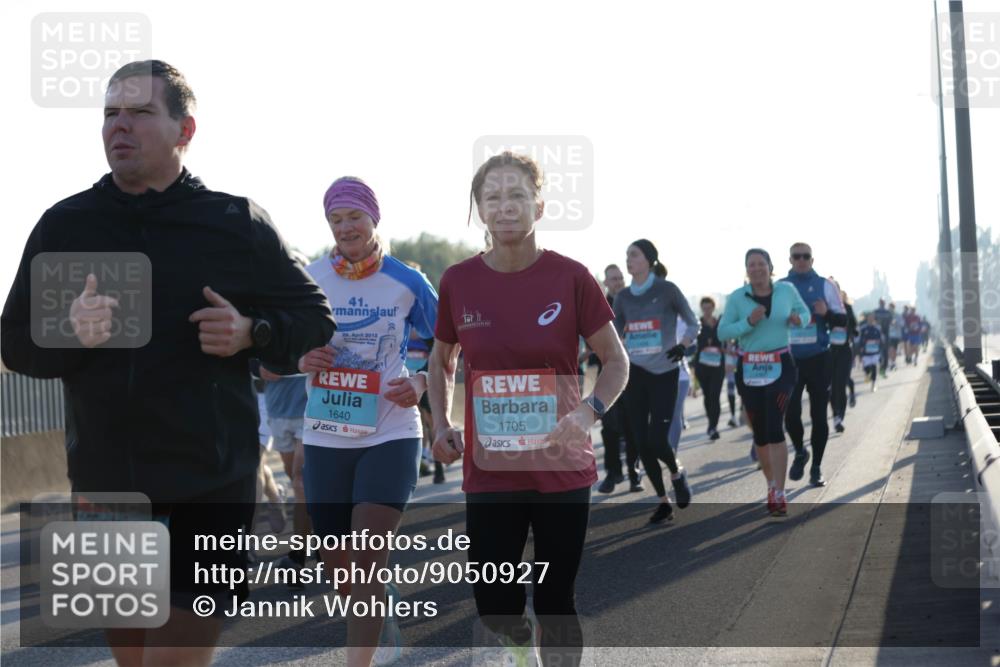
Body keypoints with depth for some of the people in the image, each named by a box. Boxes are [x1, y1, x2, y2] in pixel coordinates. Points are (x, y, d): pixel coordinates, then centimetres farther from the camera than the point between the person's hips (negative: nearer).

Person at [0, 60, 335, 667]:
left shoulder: (238, 223, -1)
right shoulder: (63, 225, 5)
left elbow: (315, 319, 6)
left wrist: (250, 333, -13)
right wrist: (70, 333, -15)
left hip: (213, 478, -3)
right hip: (106, 479, 3)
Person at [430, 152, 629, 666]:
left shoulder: (570, 278, -8)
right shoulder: (458, 281, -2)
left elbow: (615, 361, 1)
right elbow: (441, 360, 15)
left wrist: (588, 412, -16)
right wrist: (442, 424, 0)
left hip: (562, 469, -2)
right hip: (488, 471, 2)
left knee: (556, 601, 6)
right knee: (492, 604, 6)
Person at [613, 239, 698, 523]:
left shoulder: (666, 290, -5)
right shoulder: (624, 297, 7)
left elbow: (693, 323, 2)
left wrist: (683, 345, -14)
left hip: (664, 374, -4)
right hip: (635, 373, 4)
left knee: (657, 439, -12)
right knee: (642, 442, 3)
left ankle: (677, 473, 22)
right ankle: (663, 502, 18)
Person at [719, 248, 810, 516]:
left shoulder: (786, 290, 0)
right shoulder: (736, 298, -3)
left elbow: (804, 311, 17)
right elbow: (722, 332, -6)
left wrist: (798, 318, -7)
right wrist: (748, 322, -21)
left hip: (781, 366, -1)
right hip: (749, 369, 2)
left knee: (774, 427, -17)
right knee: (759, 433, 9)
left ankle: (779, 493, -15)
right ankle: (771, 484, 31)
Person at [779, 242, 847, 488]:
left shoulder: (825, 285, 2)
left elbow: (843, 320, 4)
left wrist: (826, 313, -16)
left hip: (819, 359, 0)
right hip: (789, 359, 0)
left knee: (819, 414, 3)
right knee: (791, 413, -8)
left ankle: (816, 467, 16)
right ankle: (800, 452, 21)